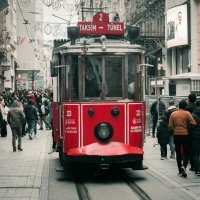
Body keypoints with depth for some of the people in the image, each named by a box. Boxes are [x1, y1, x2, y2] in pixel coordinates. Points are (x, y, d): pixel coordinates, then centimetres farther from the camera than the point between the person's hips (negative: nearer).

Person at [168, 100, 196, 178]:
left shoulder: (173, 114, 2)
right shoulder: (187, 113, -7)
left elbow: (170, 125, -1)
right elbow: (193, 123, -13)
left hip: (176, 135, 3)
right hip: (185, 135, -3)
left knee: (178, 153, 12)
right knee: (186, 153, 5)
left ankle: (180, 170, 15)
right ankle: (184, 166, -18)